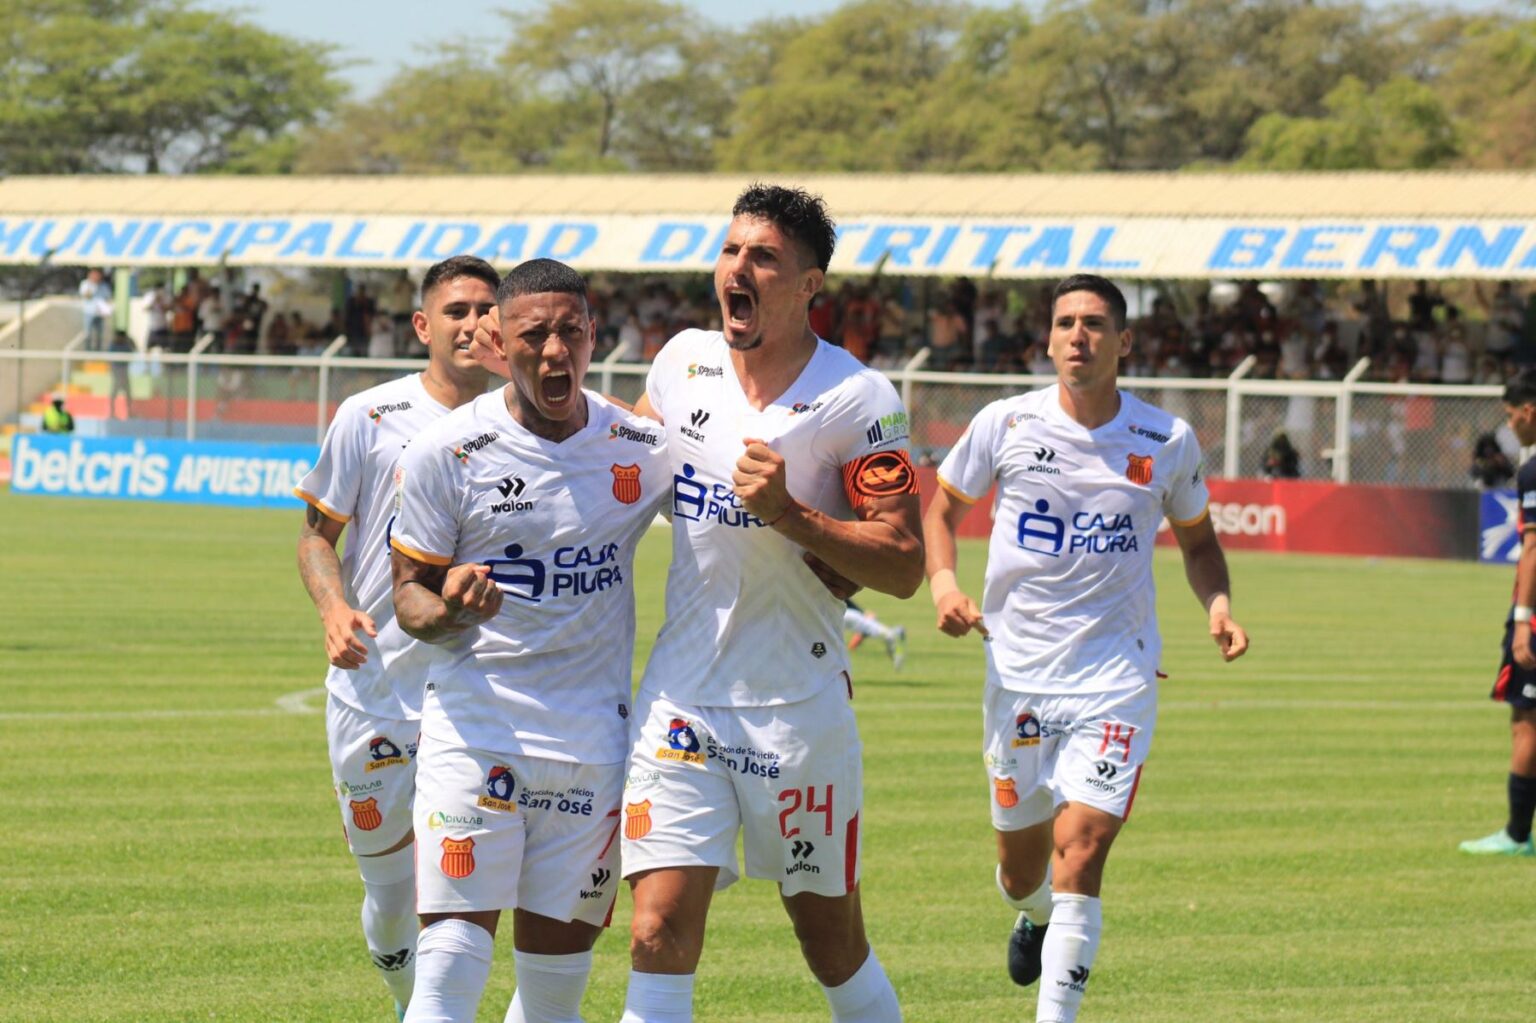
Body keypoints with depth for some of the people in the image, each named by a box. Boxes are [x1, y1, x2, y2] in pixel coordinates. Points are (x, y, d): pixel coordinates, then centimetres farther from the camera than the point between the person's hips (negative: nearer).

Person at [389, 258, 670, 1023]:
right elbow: (410, 590, 3)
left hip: (594, 749, 3)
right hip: (475, 735, -3)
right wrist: (444, 612, -21)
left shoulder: (641, 450, 3)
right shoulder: (442, 453, -4)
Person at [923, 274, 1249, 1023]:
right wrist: (943, 582, -6)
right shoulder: (1005, 425, -1)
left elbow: (1196, 539, 16)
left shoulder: (1167, 443, 0)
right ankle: (1035, 916, 50)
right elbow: (943, 508, 12)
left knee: (1081, 846, -18)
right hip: (1017, 671, 1)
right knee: (1021, 861, 12)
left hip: (1117, 675, -1)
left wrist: (1218, 605, -3)